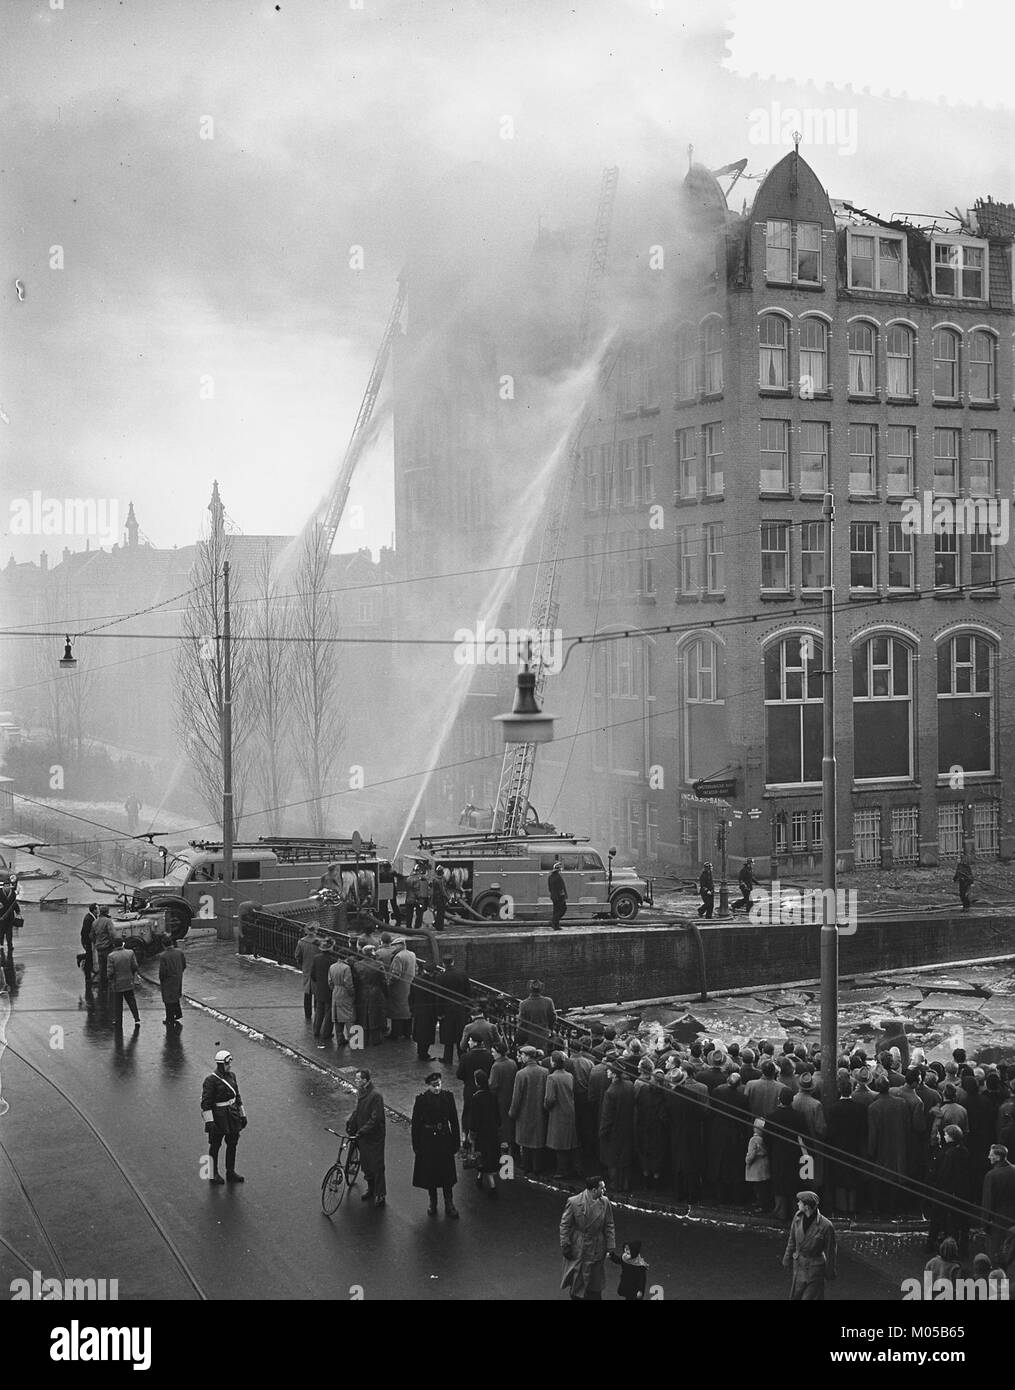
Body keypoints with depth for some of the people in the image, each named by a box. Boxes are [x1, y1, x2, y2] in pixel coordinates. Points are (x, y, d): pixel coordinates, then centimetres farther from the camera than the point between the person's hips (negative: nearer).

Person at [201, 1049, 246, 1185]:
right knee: (215, 1145, 7)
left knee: (232, 1143, 12)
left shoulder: (231, 1075, 5)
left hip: (233, 1115, 7)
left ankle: (230, 1172, 25)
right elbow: (205, 1103, -17)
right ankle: (213, 1174, 21)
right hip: (218, 1116, -7)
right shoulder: (211, 1080, -17)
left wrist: (242, 1115, 16)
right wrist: (209, 1122, -21)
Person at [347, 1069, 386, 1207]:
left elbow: (375, 1119, -23)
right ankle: (371, 1189, 34)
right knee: (365, 1164, 17)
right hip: (362, 1135, 8)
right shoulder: (360, 1092, 4)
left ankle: (380, 1195, 12)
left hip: (374, 1136, -8)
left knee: (376, 1166, 1)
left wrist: (362, 1132, -25)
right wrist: (350, 1123, 3)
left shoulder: (375, 1095, -22)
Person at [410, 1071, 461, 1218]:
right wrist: (416, 1145, -5)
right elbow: (416, 1123, -5)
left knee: (447, 1173, 5)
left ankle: (449, 1204, 17)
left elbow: (454, 1121, 1)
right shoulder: (421, 1099, -10)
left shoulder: (447, 1096, -5)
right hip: (427, 1141, -1)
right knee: (429, 1173, 10)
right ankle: (433, 1203, 27)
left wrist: (456, 1141, 1)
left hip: (445, 1140, 1)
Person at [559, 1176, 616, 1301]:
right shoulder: (573, 1202, -16)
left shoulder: (605, 1202, -7)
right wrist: (565, 1247, -9)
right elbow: (564, 1225, -8)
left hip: (596, 1251, 2)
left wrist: (610, 1248, -3)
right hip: (577, 1250, -2)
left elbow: (609, 1226, 0)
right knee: (576, 1283, 14)